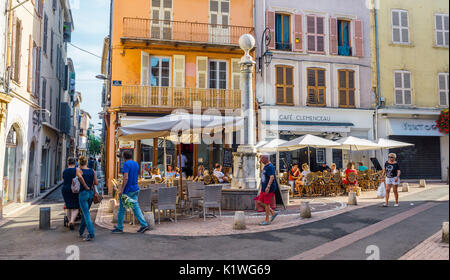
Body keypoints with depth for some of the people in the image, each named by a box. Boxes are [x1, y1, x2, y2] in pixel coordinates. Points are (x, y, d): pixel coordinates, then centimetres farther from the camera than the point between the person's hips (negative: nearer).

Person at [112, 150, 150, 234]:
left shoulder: (126, 164, -13)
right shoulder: (136, 164, 11)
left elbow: (126, 178, -21)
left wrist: (121, 190, -18)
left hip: (128, 190, -7)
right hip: (135, 189, 7)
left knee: (122, 209, 5)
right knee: (136, 207, 7)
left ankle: (119, 228, 15)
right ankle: (144, 225, 0)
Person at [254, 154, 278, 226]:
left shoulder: (270, 166, -14)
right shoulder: (265, 166, 16)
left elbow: (272, 177, -24)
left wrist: (268, 186, -32)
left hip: (269, 189, -10)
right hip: (264, 188, 10)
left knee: (266, 204, -3)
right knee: (259, 202, 9)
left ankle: (267, 220, 8)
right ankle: (273, 213, 18)